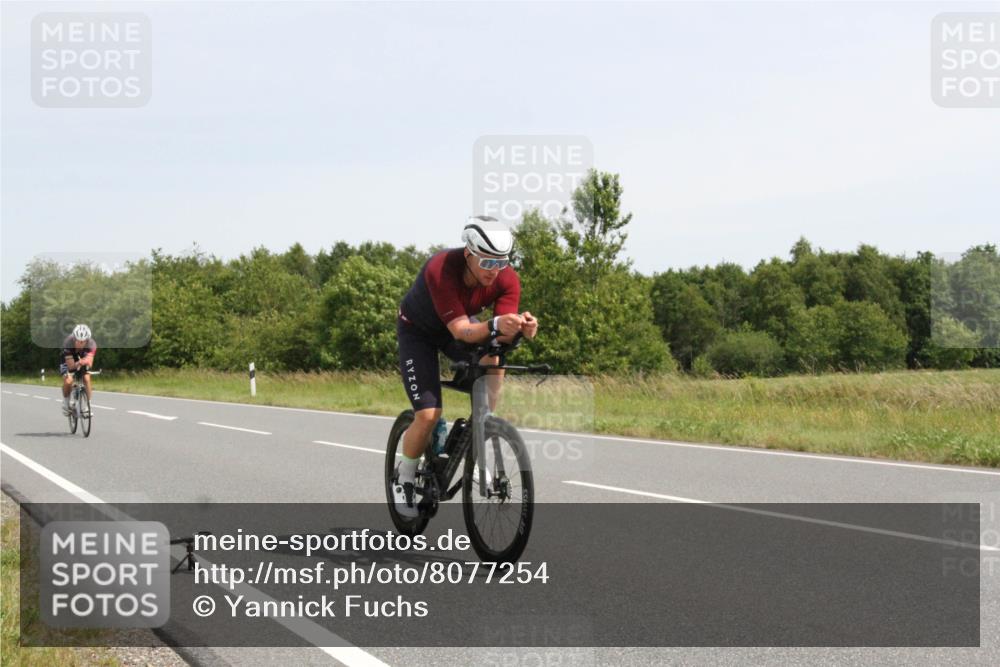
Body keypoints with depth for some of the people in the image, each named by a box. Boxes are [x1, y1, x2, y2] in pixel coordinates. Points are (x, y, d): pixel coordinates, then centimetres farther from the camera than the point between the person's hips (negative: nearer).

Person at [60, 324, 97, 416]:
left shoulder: (91, 344, -33)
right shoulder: (68, 343, -38)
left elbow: (89, 363, -42)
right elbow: (71, 366, -39)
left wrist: (86, 361, -64)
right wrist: (79, 363, -59)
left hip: (82, 358, 2)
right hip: (68, 360, -2)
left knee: (86, 379, -20)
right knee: (68, 381, -23)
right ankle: (66, 402, 5)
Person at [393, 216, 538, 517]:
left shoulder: (507, 279, -26)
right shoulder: (441, 270, -39)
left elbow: (501, 335, -30)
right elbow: (460, 330, -42)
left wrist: (520, 327, -52)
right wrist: (495, 325, -61)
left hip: (462, 324, 4)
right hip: (418, 330, -4)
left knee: (492, 361, -29)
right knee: (428, 414, -15)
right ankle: (404, 478, 11)